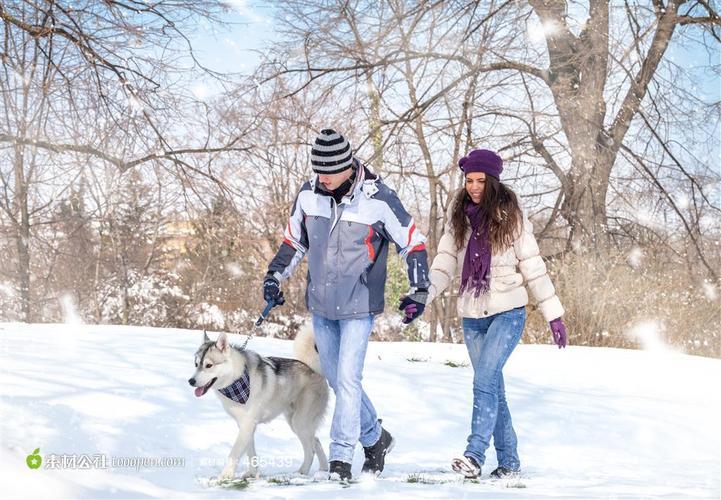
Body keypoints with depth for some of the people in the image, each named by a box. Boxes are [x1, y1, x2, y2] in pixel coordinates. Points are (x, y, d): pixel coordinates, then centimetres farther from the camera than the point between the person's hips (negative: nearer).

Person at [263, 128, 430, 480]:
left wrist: (419, 289, -7)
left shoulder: (378, 199, -15)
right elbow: (294, 241, 15)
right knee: (335, 379, 12)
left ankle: (341, 457, -3)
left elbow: (412, 242, -4)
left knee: (347, 380, -11)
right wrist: (274, 276, 6)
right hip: (320, 306, 5)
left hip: (358, 306, -5)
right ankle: (375, 438, 31)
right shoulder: (308, 195, -1)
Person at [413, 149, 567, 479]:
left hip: (507, 313, -5)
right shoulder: (459, 219, 6)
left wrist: (553, 315, -3)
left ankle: (474, 455, -24)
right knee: (494, 389, 9)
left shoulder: (511, 218, -5)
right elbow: (444, 265, 1)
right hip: (472, 316, 5)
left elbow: (533, 268, -2)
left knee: (485, 380, -21)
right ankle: (509, 462, 18)